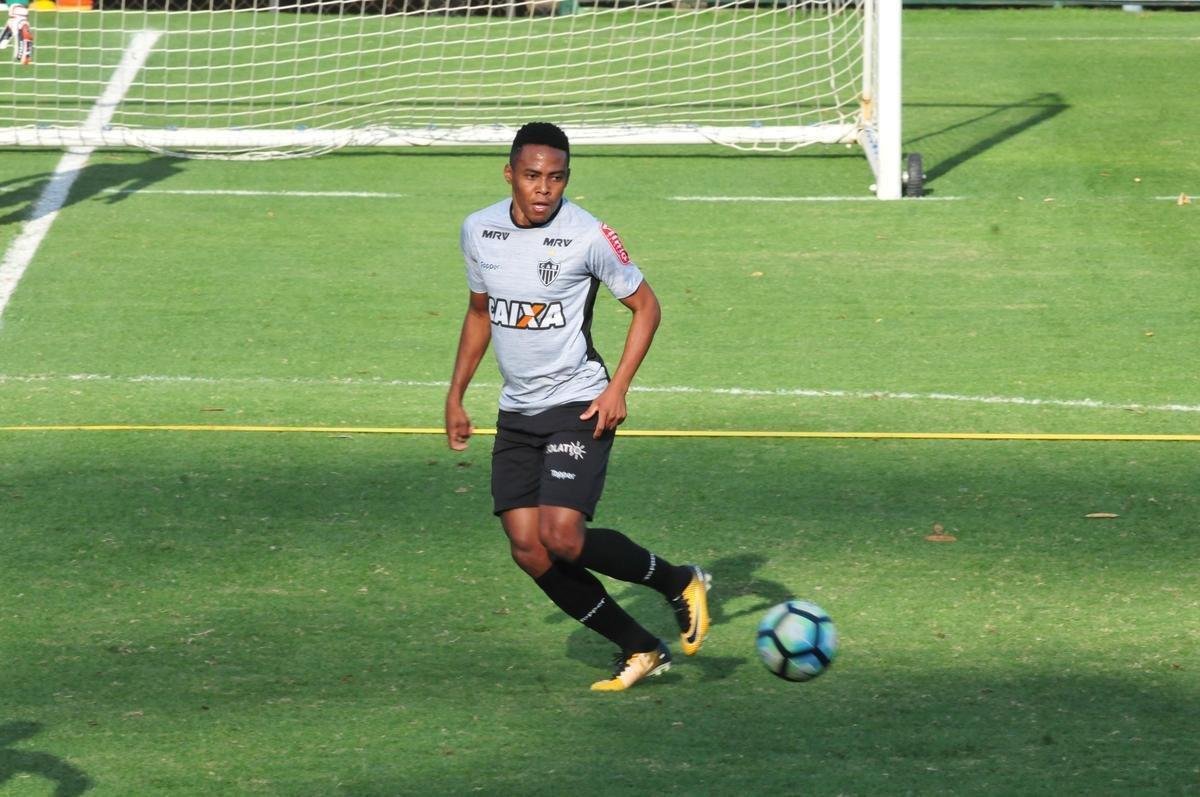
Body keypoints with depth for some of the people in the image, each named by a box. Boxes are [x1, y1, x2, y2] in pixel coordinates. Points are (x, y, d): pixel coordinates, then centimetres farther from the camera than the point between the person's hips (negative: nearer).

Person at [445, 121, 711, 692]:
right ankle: (640, 650, 10)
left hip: (579, 408, -6)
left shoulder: (588, 236, -13)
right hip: (516, 411, 6)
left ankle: (681, 583, 5)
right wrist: (455, 397, 17)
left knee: (562, 537, -20)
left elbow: (646, 306, -4)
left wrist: (617, 388, -14)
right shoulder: (478, 231, 2)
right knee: (528, 549, -3)